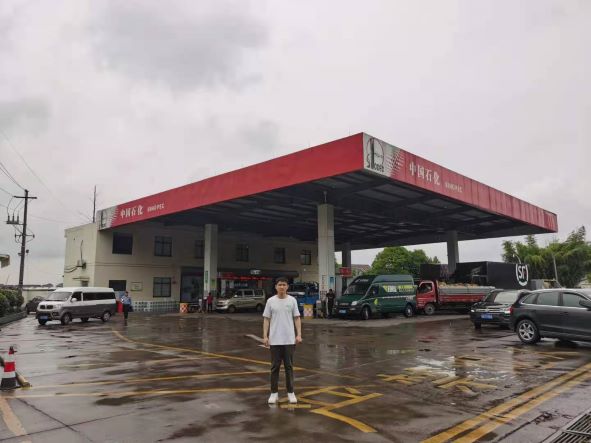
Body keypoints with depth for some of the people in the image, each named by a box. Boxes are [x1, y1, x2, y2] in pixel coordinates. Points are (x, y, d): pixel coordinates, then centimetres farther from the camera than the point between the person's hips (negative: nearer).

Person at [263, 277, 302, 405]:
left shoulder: (292, 300, 0)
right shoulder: (271, 301, -1)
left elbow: (297, 318, 1)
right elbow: (266, 319, 0)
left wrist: (299, 334, -7)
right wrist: (265, 336, -7)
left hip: (289, 340, 0)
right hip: (275, 340, 0)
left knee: (289, 366, 8)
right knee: (275, 366, 7)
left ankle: (290, 392, 17)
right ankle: (274, 392, 16)